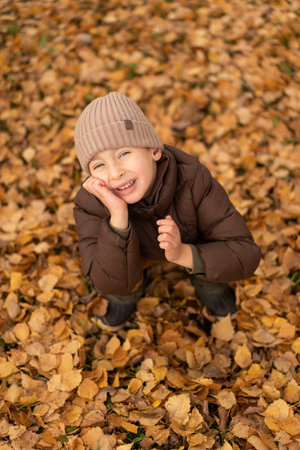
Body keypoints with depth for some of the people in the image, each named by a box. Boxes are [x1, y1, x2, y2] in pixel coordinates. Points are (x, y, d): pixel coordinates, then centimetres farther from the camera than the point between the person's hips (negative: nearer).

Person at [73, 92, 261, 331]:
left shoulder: (194, 179, -38)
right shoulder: (90, 204, -34)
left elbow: (245, 255, -34)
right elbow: (112, 283, -38)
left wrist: (183, 254, -51)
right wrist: (118, 215, -52)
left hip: (191, 243, 0)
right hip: (137, 248, 0)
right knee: (121, 289, -25)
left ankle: (209, 284, 10)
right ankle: (131, 292, 11)